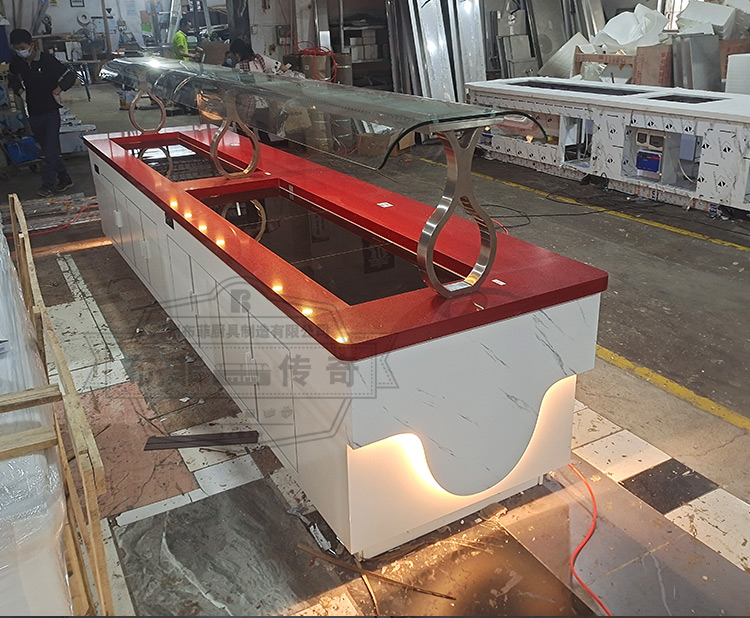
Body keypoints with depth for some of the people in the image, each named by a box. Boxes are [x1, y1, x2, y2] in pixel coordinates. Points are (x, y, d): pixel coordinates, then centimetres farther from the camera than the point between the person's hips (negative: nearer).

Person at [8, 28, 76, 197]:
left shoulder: (47, 60, -12)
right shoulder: (17, 62, 3)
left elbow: (71, 75, -10)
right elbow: (12, 77, 24)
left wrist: (59, 88, -17)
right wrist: (18, 88, 10)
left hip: (50, 111, -5)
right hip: (34, 113, 5)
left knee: (51, 149, -7)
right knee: (47, 149, 9)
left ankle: (48, 184, -2)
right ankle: (64, 179, 19)